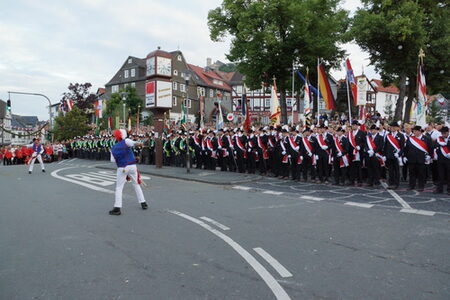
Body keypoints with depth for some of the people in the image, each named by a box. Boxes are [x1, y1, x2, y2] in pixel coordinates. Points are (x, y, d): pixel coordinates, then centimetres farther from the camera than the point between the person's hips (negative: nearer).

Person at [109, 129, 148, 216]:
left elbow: (113, 160, 3)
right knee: (136, 184, 15)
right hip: (132, 166, 0)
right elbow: (133, 143, -27)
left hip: (122, 168, 1)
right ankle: (143, 203, 20)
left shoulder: (113, 148, 4)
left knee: (119, 187, 7)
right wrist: (139, 143, -10)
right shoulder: (125, 141, -6)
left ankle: (117, 208, -2)